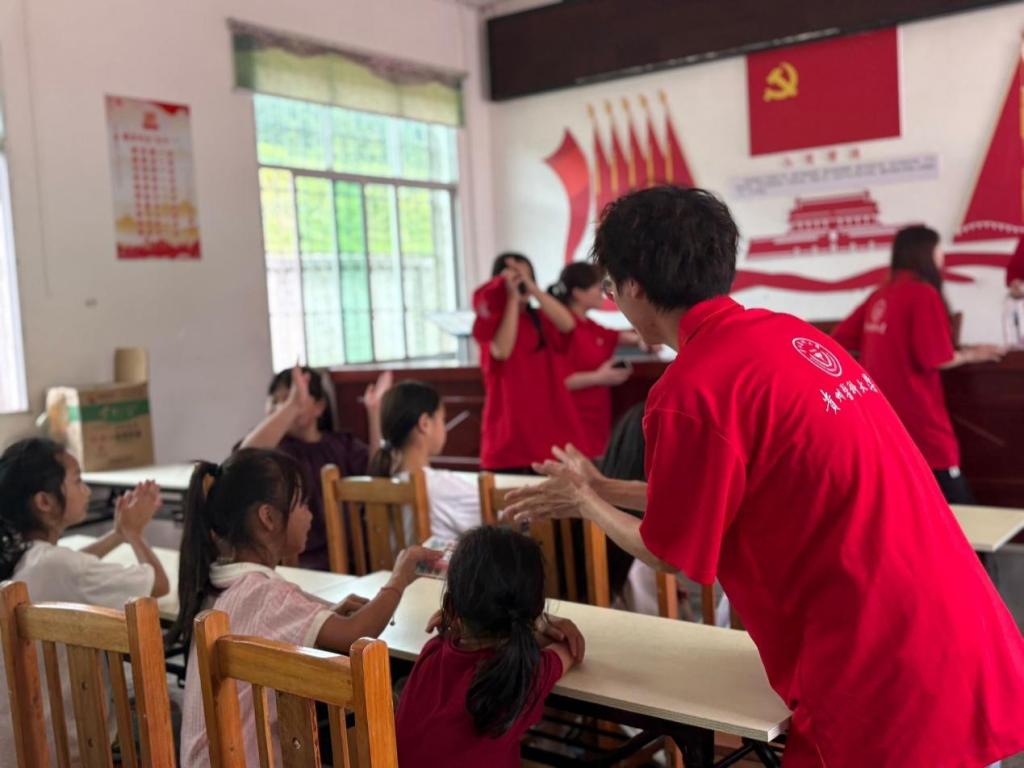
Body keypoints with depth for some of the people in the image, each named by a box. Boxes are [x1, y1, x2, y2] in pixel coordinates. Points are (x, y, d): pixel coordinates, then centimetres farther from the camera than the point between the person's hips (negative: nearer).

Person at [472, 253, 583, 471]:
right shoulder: (489, 321, 2)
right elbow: (502, 351, -19)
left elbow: (568, 323, -10)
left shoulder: (541, 319, 11)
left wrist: (532, 287, -14)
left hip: (547, 422, 3)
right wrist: (512, 298, -14)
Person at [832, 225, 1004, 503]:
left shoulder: (879, 295, 10)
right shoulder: (924, 293, -11)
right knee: (957, 504, -2)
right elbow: (935, 359, -16)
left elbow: (840, 339, 15)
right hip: (916, 416, -8)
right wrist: (972, 354, 3)